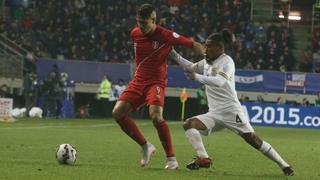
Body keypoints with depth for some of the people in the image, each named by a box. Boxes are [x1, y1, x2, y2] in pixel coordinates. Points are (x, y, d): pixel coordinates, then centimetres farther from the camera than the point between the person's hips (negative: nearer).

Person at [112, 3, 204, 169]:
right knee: (117, 112, -10)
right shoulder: (135, 34, 2)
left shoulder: (165, 35, -14)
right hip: (138, 81, 6)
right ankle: (146, 146, 7)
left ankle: (171, 158, -14)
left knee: (155, 116, -29)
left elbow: (194, 45, -8)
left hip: (156, 82, -6)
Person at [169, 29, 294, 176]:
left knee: (253, 140, -11)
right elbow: (191, 68, 28)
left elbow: (219, 81, -25)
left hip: (231, 112, -7)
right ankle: (203, 158, -16)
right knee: (189, 124, -13)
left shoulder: (226, 61, -9)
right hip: (214, 114, 7)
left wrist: (197, 77, -29)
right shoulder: (207, 62, 13)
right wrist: (175, 56, 16)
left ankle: (283, 165, -3)